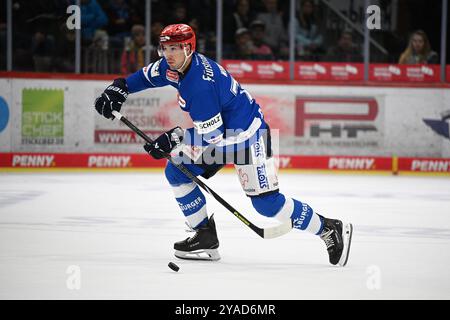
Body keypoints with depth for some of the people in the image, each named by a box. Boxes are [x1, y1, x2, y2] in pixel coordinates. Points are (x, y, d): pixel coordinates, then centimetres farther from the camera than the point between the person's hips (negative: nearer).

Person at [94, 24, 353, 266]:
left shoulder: (200, 83, -30)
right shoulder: (174, 66, -3)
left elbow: (210, 134, -27)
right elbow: (147, 76, 18)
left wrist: (172, 139, -20)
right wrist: (119, 88, 4)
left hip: (248, 135, -10)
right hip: (219, 133, 10)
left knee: (266, 202, -13)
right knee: (176, 173, 6)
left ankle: (330, 230, -1)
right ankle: (206, 238, 12)